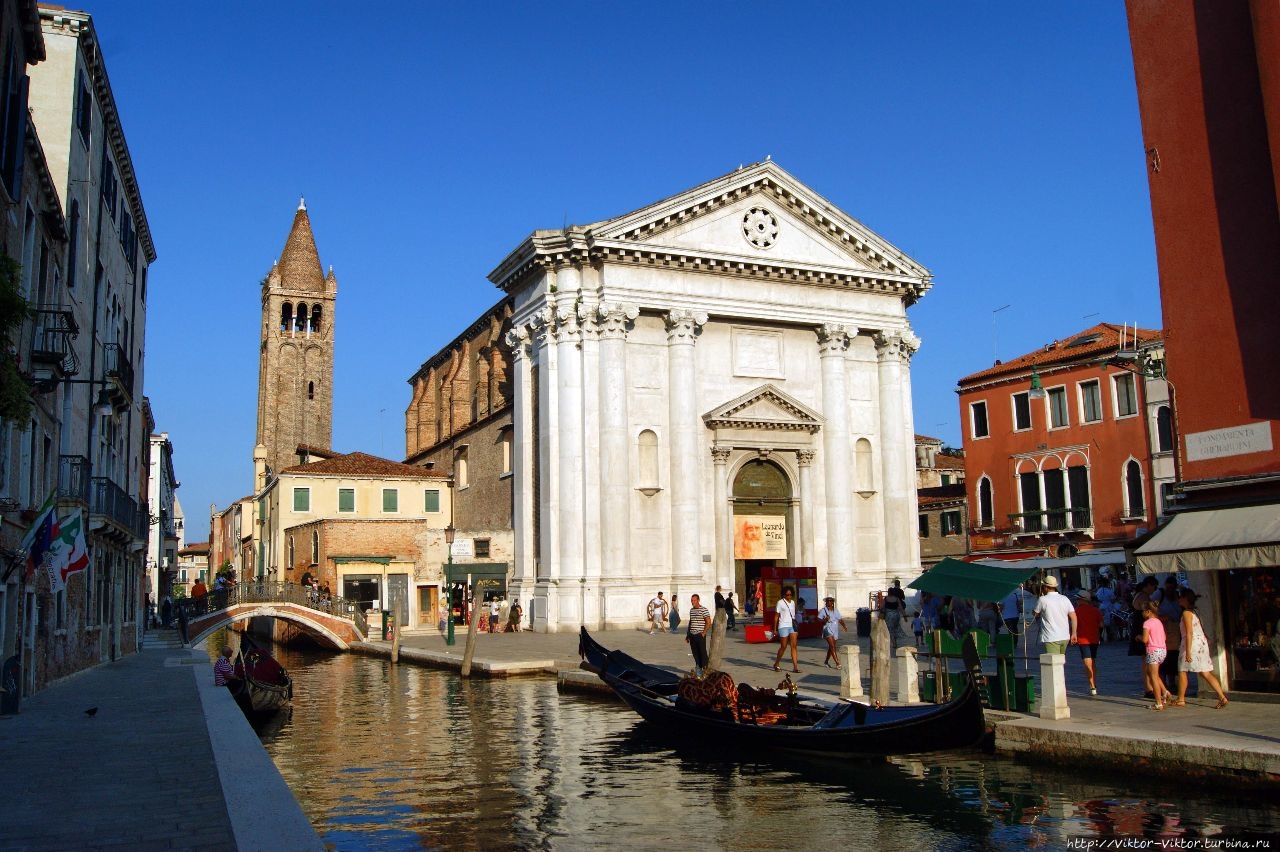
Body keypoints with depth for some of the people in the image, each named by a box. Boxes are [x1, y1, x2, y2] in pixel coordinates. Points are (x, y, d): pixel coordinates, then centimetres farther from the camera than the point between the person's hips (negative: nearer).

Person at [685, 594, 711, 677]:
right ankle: (698, 667, 20)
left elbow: (708, 622, -10)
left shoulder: (703, 609, -8)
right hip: (692, 635, 7)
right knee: (695, 652, 10)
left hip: (700, 635, -7)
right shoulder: (691, 610, 14)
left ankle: (705, 669, 2)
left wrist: (703, 633, -14)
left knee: (702, 652, -3)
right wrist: (688, 634, 21)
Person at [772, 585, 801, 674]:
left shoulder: (793, 602, 12)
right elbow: (776, 616, -3)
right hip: (783, 626, -5)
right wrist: (775, 629, -6)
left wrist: (795, 625, 13)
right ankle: (776, 664, 19)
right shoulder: (780, 602, -4)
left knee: (794, 646, -3)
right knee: (783, 646, 0)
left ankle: (795, 667, -5)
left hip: (792, 626, 5)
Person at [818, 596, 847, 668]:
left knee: (831, 647, 13)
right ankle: (837, 663, -21)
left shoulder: (836, 611, 13)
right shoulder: (823, 611, -1)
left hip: (835, 631, 6)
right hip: (828, 629, -6)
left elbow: (840, 619, 11)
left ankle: (826, 661, 30)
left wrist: (844, 626, -5)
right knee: (832, 646, -15)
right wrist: (825, 620, -23)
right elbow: (819, 620, -4)